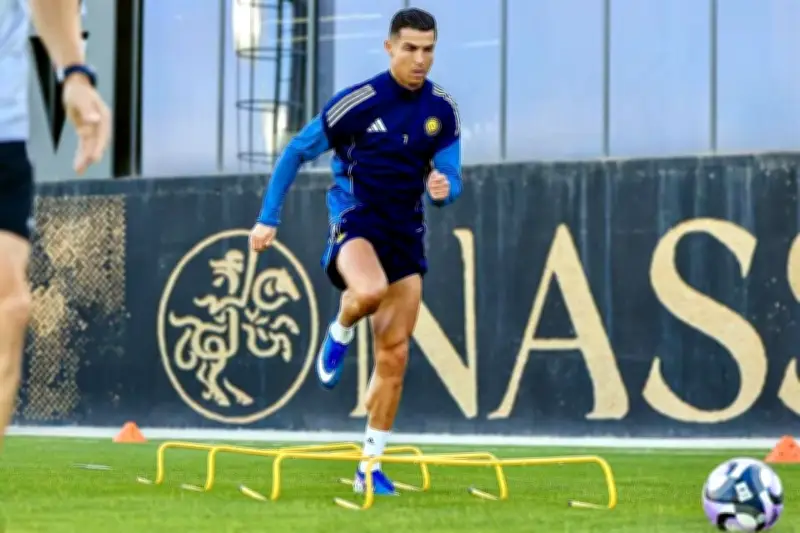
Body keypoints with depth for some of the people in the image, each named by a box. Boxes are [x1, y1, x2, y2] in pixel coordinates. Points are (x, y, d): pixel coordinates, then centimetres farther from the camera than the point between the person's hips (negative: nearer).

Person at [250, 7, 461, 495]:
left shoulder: (443, 110, 1)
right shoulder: (357, 102, -11)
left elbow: (451, 180, 5)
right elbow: (296, 153, -2)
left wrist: (444, 188, -20)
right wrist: (268, 218, -4)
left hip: (407, 234, 4)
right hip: (355, 221, -4)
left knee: (394, 354, 1)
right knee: (371, 290, -39)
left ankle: (370, 467, 11)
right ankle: (340, 333, -3)